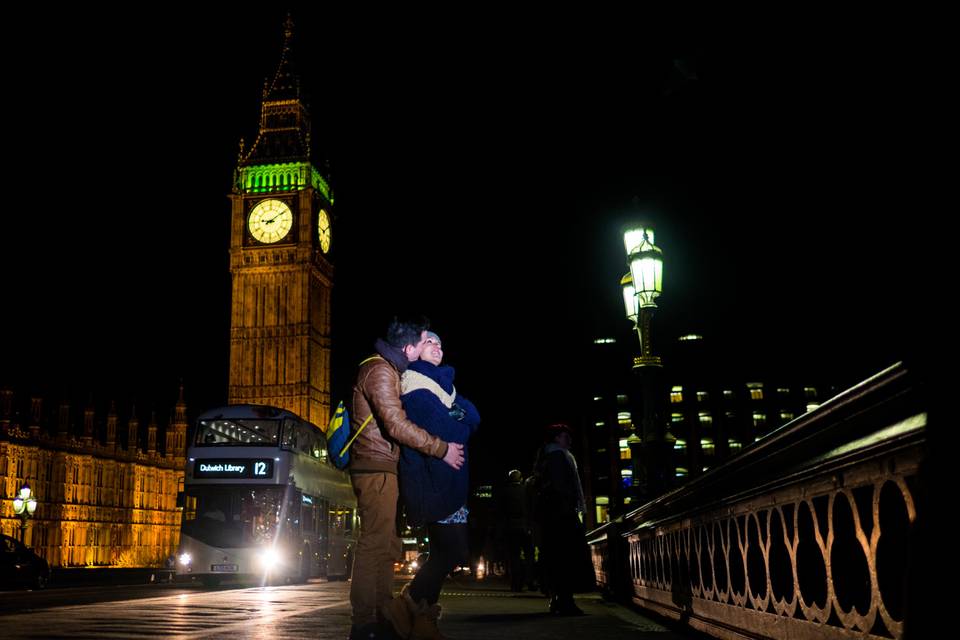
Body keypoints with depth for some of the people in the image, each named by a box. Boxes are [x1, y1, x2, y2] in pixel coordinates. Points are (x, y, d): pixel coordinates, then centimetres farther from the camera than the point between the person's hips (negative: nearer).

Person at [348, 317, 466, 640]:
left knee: (387, 546, 13)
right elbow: (397, 425, -21)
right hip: (375, 468, -11)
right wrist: (442, 449, -15)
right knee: (374, 544, -11)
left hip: (380, 468, 11)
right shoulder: (379, 371, -13)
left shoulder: (388, 369, 19)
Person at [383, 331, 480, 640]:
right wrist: (459, 425, -1)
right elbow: (445, 431, -17)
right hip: (433, 480, -9)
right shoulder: (415, 384, -4)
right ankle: (407, 604, -3)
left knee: (444, 550, 8)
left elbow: (473, 418, 9)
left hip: (447, 480, 9)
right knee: (454, 549, -12)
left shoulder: (442, 383, 23)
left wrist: (450, 422, -6)